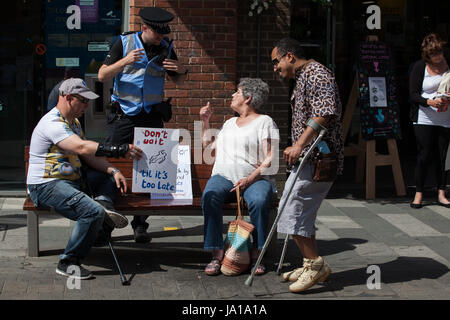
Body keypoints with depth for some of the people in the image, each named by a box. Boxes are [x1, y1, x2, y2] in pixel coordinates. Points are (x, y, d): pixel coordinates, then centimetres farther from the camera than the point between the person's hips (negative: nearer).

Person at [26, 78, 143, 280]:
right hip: (46, 187, -10)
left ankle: (104, 202, -16)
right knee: (93, 212, -29)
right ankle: (68, 263, -18)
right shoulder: (52, 123, -16)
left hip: (72, 181, 10)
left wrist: (113, 171, -4)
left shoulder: (73, 122, 17)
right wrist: (122, 150, -28)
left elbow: (90, 156, 14)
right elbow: (82, 148, -29)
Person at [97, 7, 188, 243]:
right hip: (123, 115, -2)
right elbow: (102, 76, -3)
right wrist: (124, 62, -19)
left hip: (152, 117, 2)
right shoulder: (124, 43, -1)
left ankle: (140, 224, 8)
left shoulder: (166, 48, 7)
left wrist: (181, 71, -5)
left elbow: (177, 81, 19)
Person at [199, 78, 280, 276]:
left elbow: (271, 158, -4)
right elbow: (209, 147, 34)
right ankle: (216, 254, -31)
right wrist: (205, 121, 27)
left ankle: (257, 253, -25)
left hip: (255, 178, -4)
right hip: (223, 176, 4)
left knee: (259, 200, -38)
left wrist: (250, 179, -17)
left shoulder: (265, 122, 6)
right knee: (210, 196, -31)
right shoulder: (229, 123, 27)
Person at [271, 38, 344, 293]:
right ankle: (312, 266, 20)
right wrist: (297, 148, 19)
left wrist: (299, 145, -26)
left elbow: (324, 113, -24)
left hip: (318, 157, -11)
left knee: (291, 209, -12)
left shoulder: (317, 74, -12)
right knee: (303, 212, 12)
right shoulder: (303, 78, 22)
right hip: (309, 157, 11)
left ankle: (315, 263, -5)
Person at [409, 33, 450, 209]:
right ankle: (418, 194, 5)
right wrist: (430, 102, -22)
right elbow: (413, 95, -5)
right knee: (425, 156, -5)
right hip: (424, 119, -2)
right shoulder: (420, 67, -2)